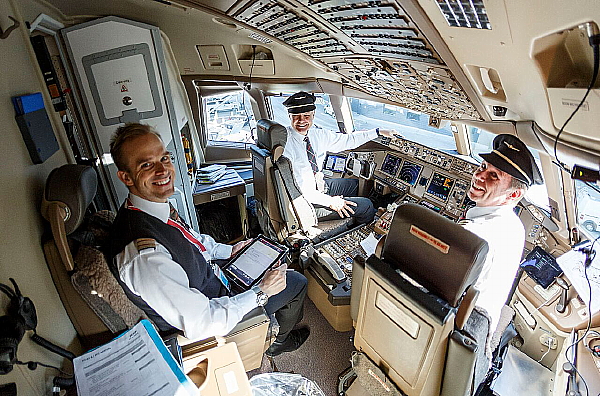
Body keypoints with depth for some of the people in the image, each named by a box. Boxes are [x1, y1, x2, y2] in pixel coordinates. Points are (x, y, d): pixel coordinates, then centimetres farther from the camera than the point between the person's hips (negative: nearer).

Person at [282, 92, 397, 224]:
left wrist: (378, 132, 10)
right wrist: (329, 201, -28)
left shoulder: (317, 135, -2)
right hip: (306, 203, -8)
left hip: (319, 185, 8)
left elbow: (347, 140, 9)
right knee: (366, 205, -7)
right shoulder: (285, 145, -23)